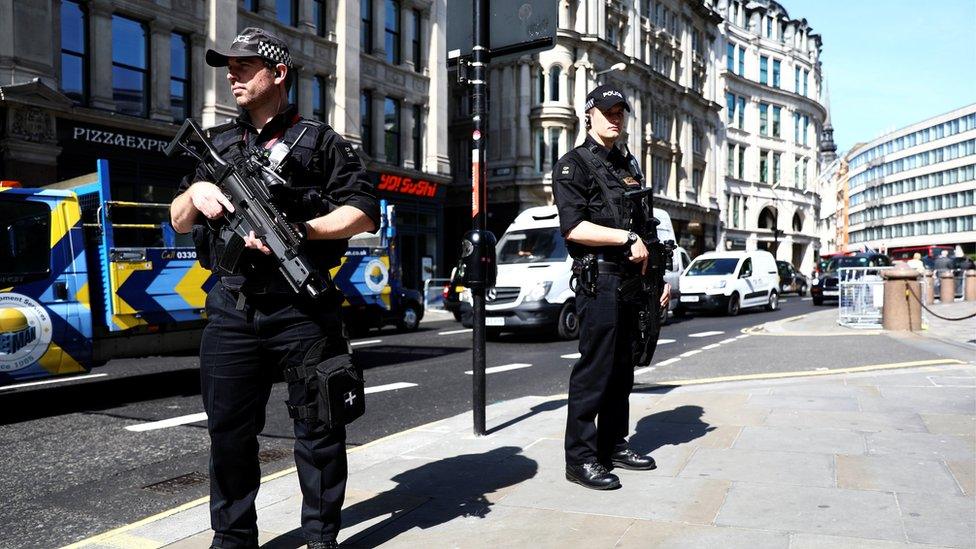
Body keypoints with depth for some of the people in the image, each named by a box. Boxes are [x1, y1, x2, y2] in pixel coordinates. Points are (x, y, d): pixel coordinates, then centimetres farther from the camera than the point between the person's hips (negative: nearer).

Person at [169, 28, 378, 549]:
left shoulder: (319, 141, 4)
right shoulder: (215, 144, 17)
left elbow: (364, 213, -4)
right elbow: (178, 223, 20)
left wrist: (296, 231, -17)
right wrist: (195, 193, -3)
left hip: (302, 309, -4)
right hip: (231, 310, 4)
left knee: (317, 428, 4)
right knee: (228, 429, 10)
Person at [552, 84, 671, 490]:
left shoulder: (628, 165, 20)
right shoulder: (574, 164, -4)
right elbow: (573, 227, -16)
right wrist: (628, 238, -15)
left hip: (631, 280, 8)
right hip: (599, 278, -8)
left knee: (622, 369, 12)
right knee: (594, 369, -7)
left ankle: (613, 445, 23)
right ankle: (581, 459, 0)